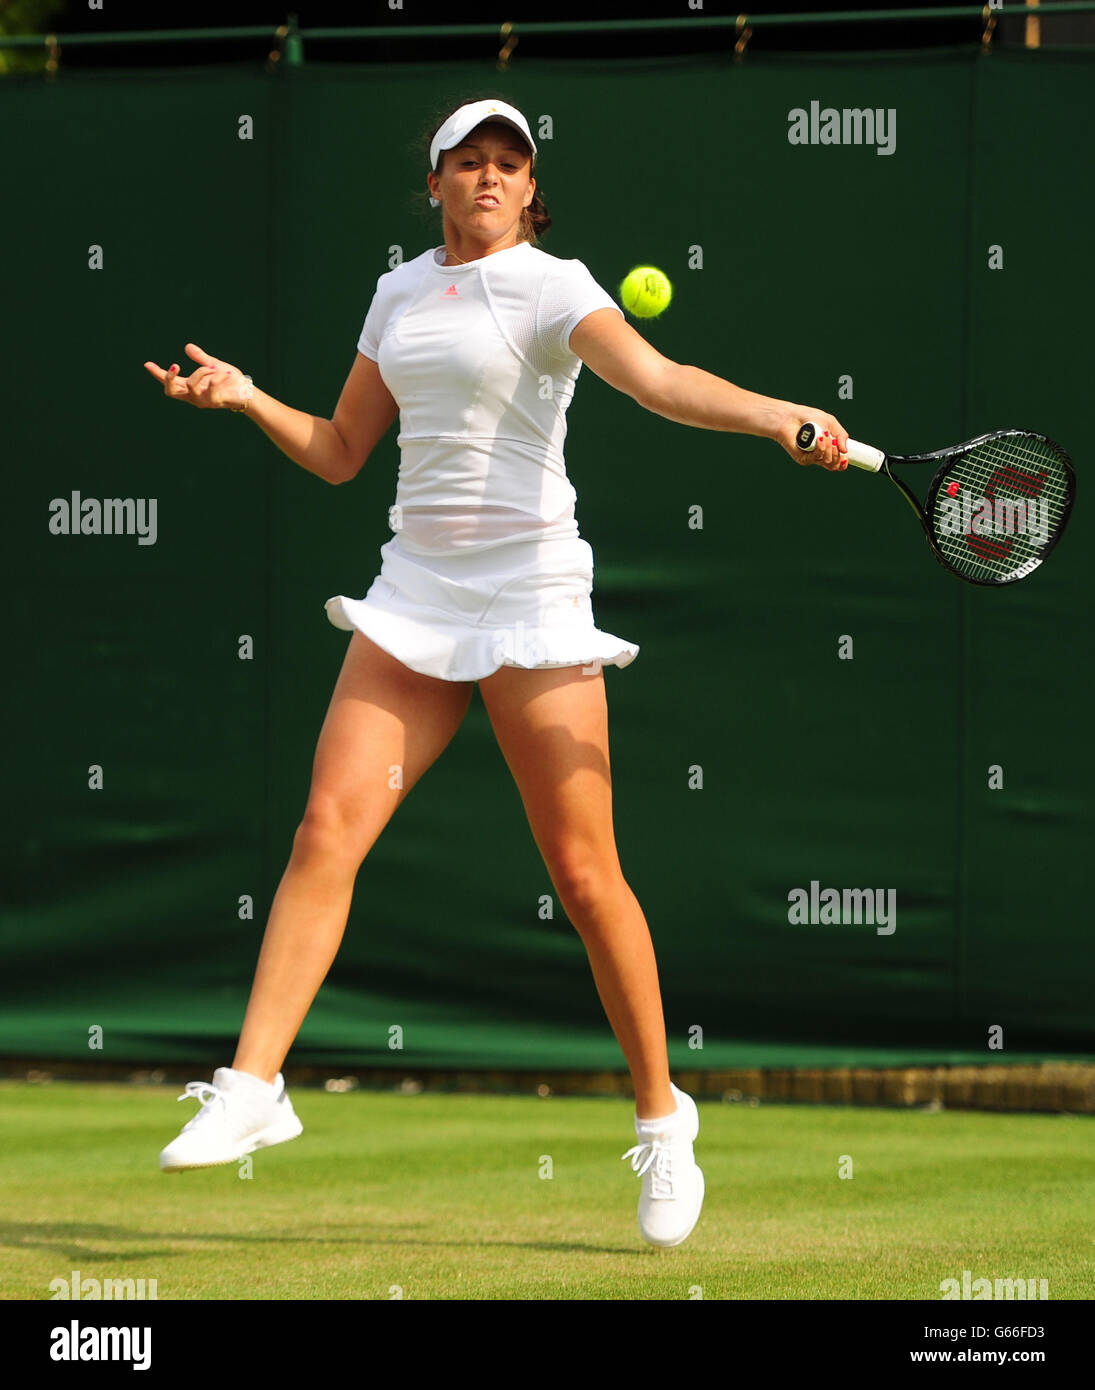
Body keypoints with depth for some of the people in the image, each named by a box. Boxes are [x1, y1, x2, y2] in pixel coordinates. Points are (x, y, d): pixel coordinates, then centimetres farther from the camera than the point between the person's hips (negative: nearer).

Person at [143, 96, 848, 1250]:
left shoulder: (552, 287, -4)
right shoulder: (400, 293, 14)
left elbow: (658, 380, -20)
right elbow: (342, 452, 22)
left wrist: (778, 416, -36)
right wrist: (245, 396, 8)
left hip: (531, 594, -5)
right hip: (414, 598, 5)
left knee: (583, 874, -4)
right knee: (328, 828, -10)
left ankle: (661, 1120, 9)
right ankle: (252, 1087, -9)